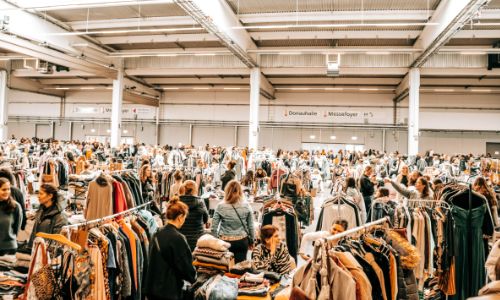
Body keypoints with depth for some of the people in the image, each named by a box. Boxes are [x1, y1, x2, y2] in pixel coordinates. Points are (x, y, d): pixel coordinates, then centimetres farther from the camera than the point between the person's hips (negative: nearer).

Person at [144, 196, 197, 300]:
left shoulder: (157, 234, 4)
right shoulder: (177, 238, -19)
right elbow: (186, 266, -16)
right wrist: (194, 278, 5)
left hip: (152, 288, 8)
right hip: (169, 291, -7)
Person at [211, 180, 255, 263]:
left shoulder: (220, 207, -7)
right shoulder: (246, 206, -5)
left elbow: (214, 227, -4)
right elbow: (251, 226, 2)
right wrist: (251, 241, 15)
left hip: (225, 241, 0)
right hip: (241, 241, 1)